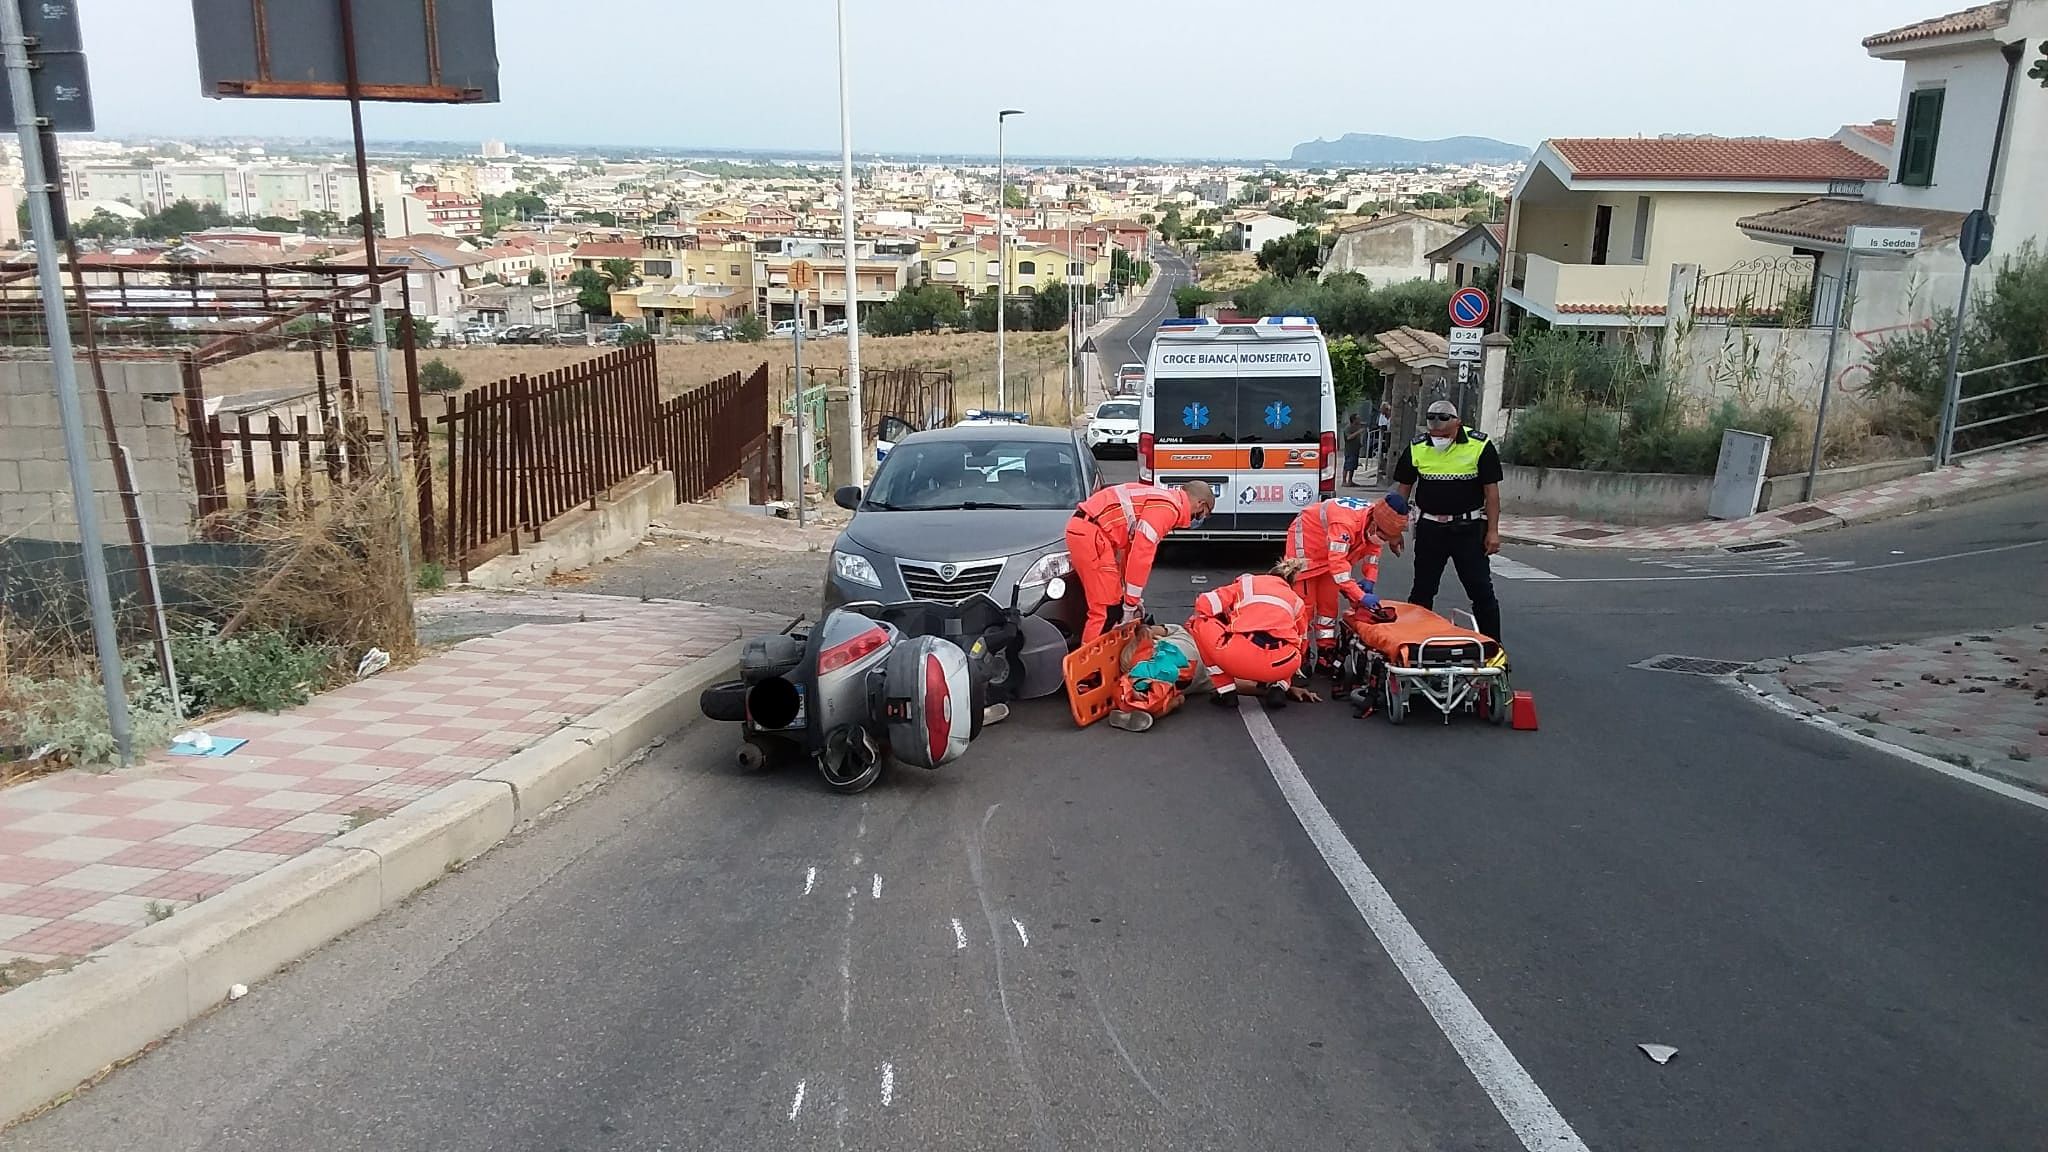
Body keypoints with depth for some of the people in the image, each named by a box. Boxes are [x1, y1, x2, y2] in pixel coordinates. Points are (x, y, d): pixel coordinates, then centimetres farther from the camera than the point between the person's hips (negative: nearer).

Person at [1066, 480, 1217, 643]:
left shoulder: (1163, 500, 19)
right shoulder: (1167, 508, -12)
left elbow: (1132, 548, 22)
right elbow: (1141, 555, -17)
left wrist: (1133, 600, 21)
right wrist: (1130, 604, -11)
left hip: (1084, 529, 10)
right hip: (1089, 532, -10)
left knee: (1115, 600, 15)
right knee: (1108, 607, -9)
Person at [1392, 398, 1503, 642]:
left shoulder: (1480, 446, -8)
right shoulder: (1417, 448, -2)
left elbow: (1491, 490, -5)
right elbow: (1403, 489, 7)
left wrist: (1493, 531, -8)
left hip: (1468, 528, -2)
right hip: (1429, 528, 2)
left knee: (1481, 590, 1)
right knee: (1422, 591, 10)